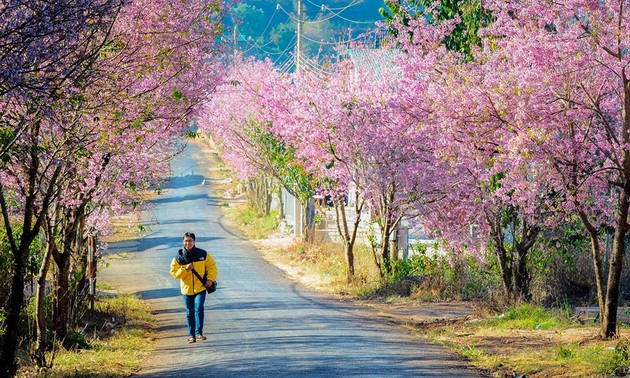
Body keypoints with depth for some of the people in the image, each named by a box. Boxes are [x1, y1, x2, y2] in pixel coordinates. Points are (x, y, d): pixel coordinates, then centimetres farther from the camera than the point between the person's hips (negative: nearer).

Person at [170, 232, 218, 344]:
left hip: (200, 288, -2)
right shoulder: (178, 257, -4)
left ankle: (199, 333, -13)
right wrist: (185, 269, -20)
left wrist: (210, 279, -7)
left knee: (199, 309, -17)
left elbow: (212, 266, 5)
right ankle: (192, 335, 20)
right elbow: (174, 273, -5)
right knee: (190, 313, 10)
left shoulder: (203, 254, -5)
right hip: (187, 289, 2)